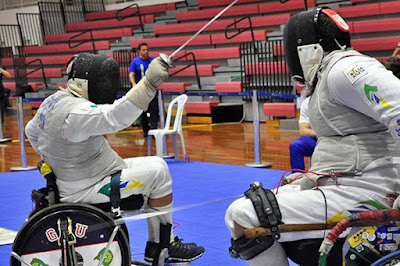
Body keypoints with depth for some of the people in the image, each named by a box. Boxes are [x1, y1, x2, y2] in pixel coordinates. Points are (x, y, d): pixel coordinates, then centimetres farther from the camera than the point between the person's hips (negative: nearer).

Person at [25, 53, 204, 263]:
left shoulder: (54, 100, 3)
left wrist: (56, 160, 21)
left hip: (76, 176, 10)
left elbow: (32, 131, 19)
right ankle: (163, 247, 5)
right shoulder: (76, 111, -26)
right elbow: (116, 117, -44)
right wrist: (149, 83, -53)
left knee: (155, 165, 12)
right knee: (158, 173, -8)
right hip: (87, 190, -10)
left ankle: (156, 245, 14)